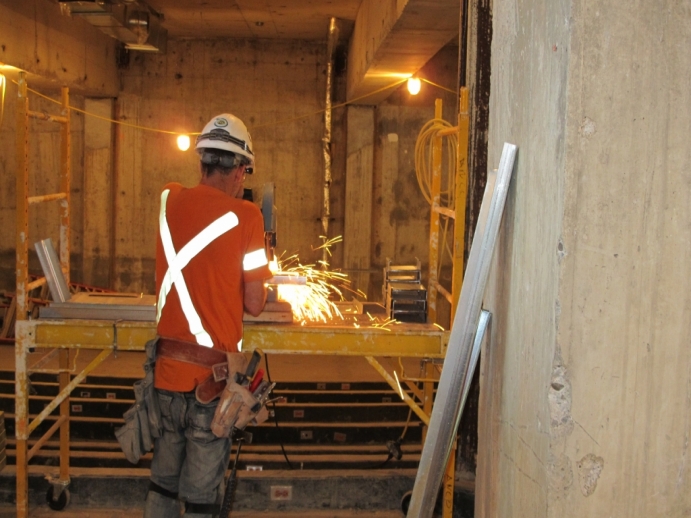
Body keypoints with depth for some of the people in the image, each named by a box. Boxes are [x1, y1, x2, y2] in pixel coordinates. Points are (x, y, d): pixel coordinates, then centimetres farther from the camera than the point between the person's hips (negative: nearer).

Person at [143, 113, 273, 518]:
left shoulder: (168, 201, 2)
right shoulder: (244, 215, -11)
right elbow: (254, 305, -8)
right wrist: (260, 289, 12)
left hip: (167, 368, 4)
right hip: (213, 374, -4)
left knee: (163, 481, 18)